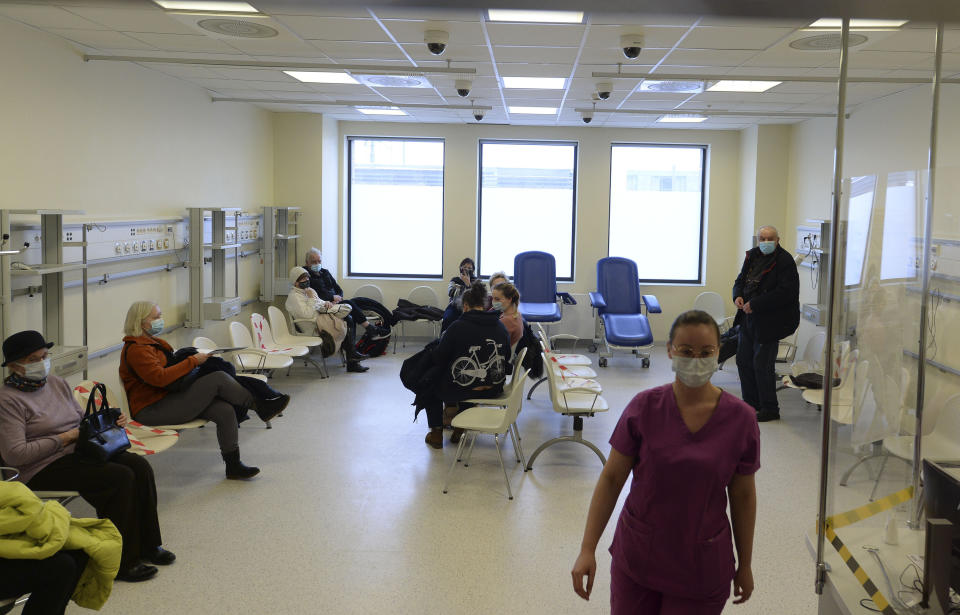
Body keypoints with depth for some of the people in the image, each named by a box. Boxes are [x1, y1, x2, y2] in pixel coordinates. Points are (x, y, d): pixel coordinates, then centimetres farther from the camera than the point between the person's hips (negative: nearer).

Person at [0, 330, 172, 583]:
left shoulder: (57, 383, 14)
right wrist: (65, 438, -17)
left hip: (80, 452, 8)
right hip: (44, 469, -7)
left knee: (140, 466, -15)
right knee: (120, 477, -26)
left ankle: (147, 546, -4)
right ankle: (122, 564, -18)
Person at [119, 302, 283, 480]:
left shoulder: (151, 342, 18)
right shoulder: (135, 349, -14)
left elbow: (170, 365, 26)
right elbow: (159, 377, -26)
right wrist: (193, 361, -19)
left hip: (168, 399, 10)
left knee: (225, 411, -13)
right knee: (218, 379, -21)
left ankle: (233, 465, -7)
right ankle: (260, 406, -4)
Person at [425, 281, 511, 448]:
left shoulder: (458, 327, -15)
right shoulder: (500, 327, 0)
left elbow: (438, 359, -7)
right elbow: (506, 361, 9)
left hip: (462, 390, -5)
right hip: (493, 390, 5)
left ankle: (436, 433, 27)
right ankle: (459, 428, 34)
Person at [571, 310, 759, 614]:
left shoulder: (740, 418, -9)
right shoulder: (644, 407, -10)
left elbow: (743, 495, 2)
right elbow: (611, 478, -6)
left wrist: (745, 565, 8)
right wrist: (587, 549, -10)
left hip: (701, 567, 0)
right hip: (636, 556, 0)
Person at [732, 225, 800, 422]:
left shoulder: (785, 261, -13)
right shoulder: (752, 256, 10)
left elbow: (785, 293, -21)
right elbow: (741, 280, 19)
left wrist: (755, 305, -21)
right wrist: (738, 296, -4)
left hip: (770, 322, -8)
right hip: (749, 319, 8)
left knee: (762, 364, -6)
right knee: (743, 360, 12)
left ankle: (770, 409, 7)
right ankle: (751, 403, 26)